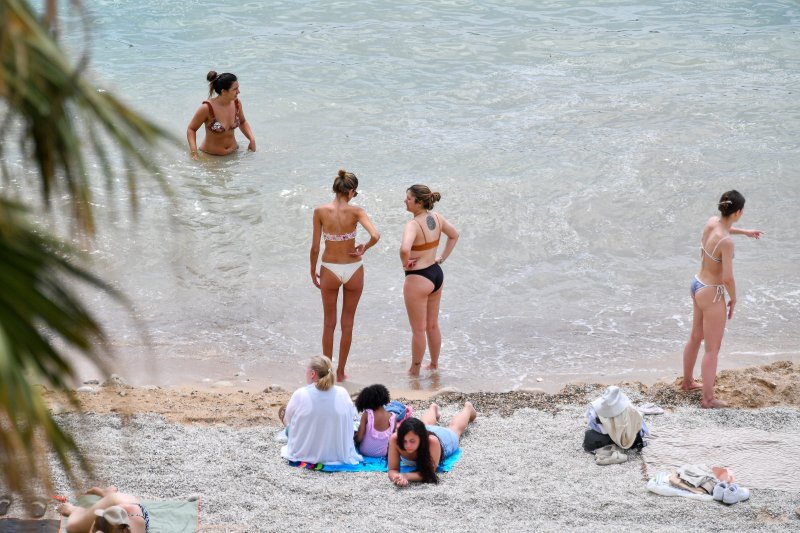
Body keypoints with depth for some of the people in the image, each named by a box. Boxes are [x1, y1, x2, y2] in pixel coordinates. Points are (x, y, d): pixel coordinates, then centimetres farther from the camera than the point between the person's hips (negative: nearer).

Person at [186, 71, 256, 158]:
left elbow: (242, 122, 14)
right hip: (211, 156, -4)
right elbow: (191, 129, -11)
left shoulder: (236, 103, -7)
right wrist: (194, 152, -24)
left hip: (233, 153, 4)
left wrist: (252, 139, -1)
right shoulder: (207, 108, -22)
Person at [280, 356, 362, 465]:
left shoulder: (300, 394, -19)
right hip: (339, 454, 2)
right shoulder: (342, 393, -14)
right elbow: (352, 415, 5)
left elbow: (287, 421, -1)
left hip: (305, 454, -2)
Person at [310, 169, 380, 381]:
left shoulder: (320, 211, -11)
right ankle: (340, 372, 22)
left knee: (329, 323, 16)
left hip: (330, 270, 0)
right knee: (347, 323, 15)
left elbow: (315, 247, -8)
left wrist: (313, 271, 7)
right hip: (353, 269, 0)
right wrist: (363, 248, -5)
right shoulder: (355, 211, -13)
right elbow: (375, 236, -26)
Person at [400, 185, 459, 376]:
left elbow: (405, 249, -40)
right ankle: (434, 364, 35)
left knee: (418, 329, 6)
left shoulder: (413, 224, -23)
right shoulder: (437, 218, 1)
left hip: (418, 279, -8)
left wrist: (405, 263, -20)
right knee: (433, 326, 22)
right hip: (436, 273, 8)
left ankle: (415, 369, 19)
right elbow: (454, 235, 18)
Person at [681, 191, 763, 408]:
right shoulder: (726, 242, -29)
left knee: (695, 337, 26)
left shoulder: (712, 221, -5)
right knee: (712, 349, 5)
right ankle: (708, 398, 14)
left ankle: (688, 381, 43)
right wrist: (733, 299, -10)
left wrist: (745, 232, 33)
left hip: (698, 285, 9)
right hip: (712, 294, -9)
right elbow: (728, 278, -27)